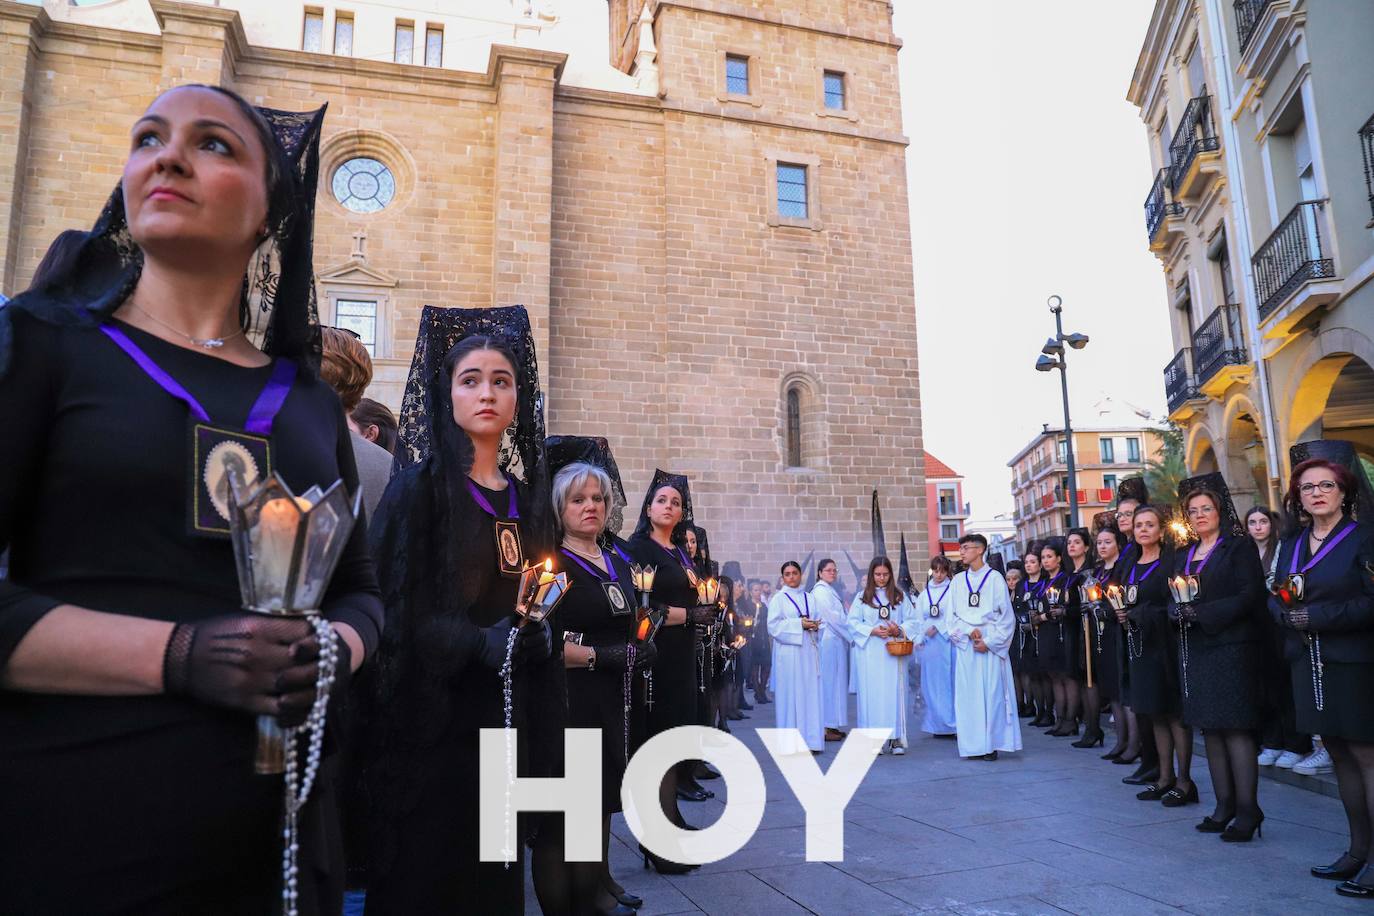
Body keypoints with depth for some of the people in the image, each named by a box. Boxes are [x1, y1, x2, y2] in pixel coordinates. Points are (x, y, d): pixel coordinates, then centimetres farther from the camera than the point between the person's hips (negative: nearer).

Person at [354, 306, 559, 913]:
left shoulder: (528, 496, 10)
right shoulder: (421, 485, -5)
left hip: (509, 714, 5)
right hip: (433, 715, -5)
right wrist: (479, 642, -24)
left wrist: (538, 637, -5)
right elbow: (397, 607, -12)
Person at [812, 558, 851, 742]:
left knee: (834, 683, 11)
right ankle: (825, 728, 0)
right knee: (828, 682, -5)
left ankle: (831, 726, 16)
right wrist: (851, 632, -8)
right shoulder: (820, 591, -13)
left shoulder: (829, 591, 18)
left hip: (836, 641, 10)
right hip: (829, 642, -10)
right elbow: (833, 617, -17)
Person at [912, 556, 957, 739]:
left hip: (947, 641, -4)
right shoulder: (923, 595, 15)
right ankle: (937, 724, 11)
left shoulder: (953, 591, 1)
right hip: (928, 643, 4)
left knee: (948, 682, -5)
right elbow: (918, 621, 15)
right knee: (931, 683, 5)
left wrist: (937, 627, -11)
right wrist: (918, 640, 6)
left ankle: (952, 723, -1)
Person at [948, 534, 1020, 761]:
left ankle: (991, 744, 4)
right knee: (968, 695, 2)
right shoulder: (958, 580, 10)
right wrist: (968, 631, -8)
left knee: (992, 693, -3)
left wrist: (989, 641, -9)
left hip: (991, 645, -3)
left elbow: (1007, 616, -1)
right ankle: (974, 745, 7)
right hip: (966, 645, 3)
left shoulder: (995, 578, -1)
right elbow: (953, 615, 10)